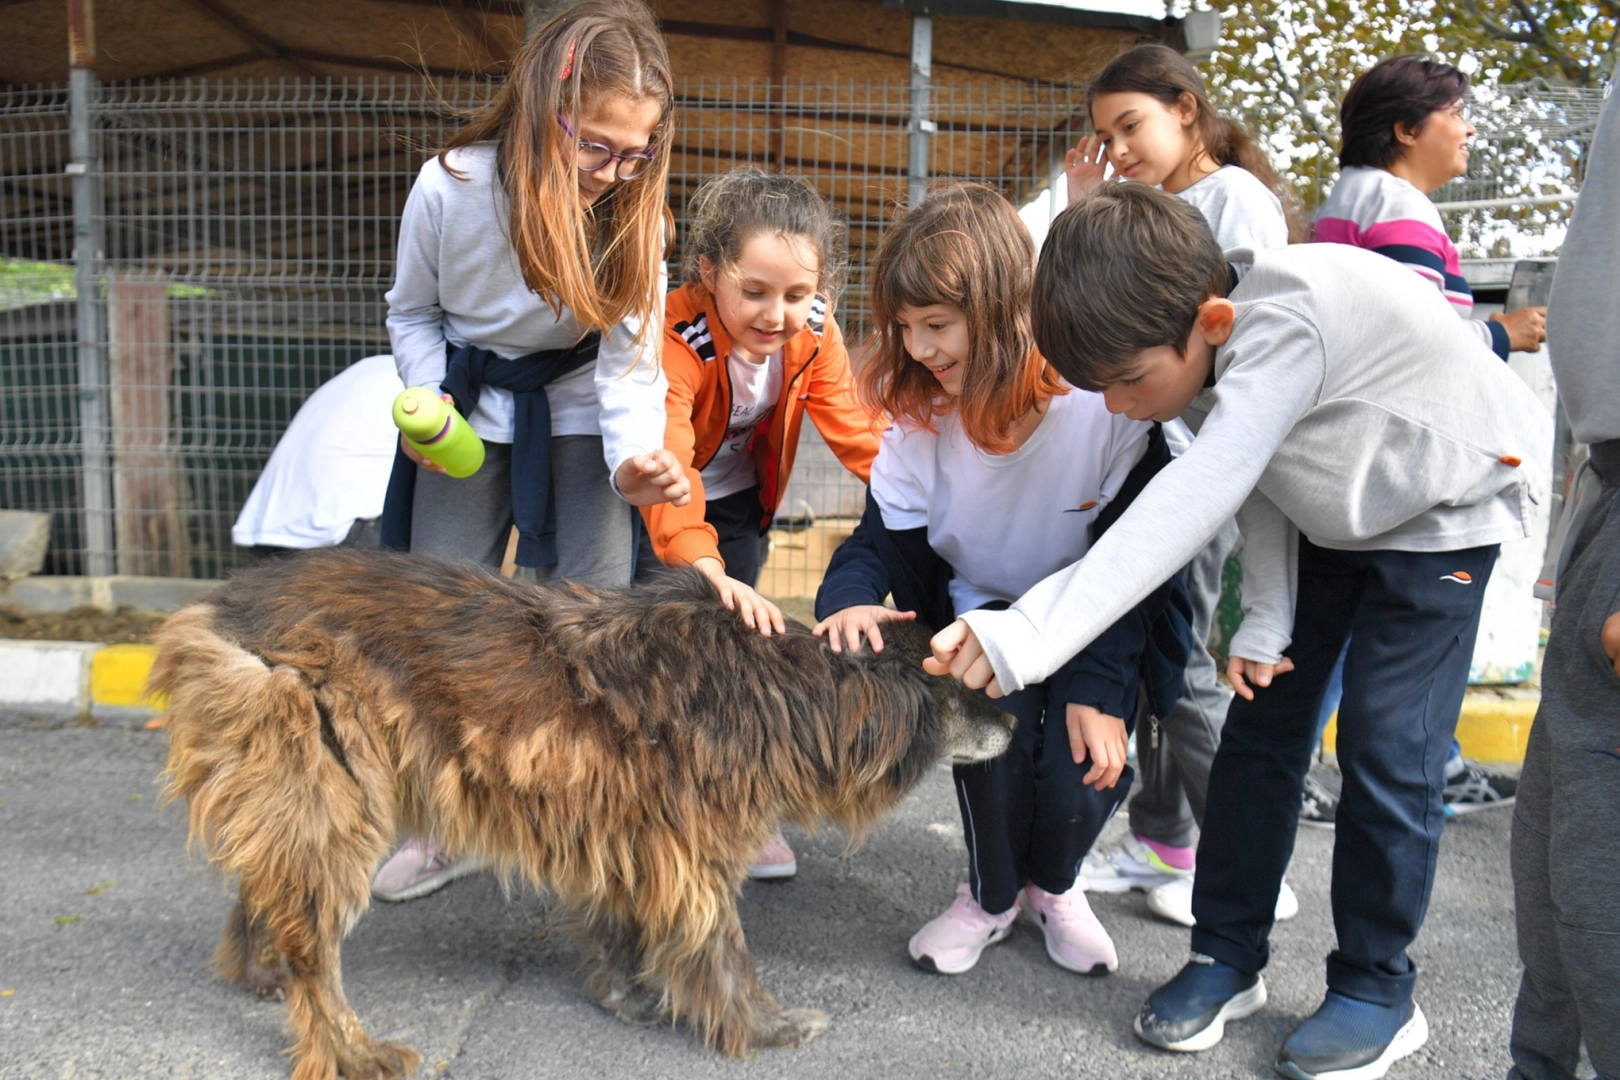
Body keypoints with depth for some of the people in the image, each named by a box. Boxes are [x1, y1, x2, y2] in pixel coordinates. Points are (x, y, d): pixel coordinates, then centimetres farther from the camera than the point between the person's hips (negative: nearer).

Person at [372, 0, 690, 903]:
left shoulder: (633, 211, -18)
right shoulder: (450, 190, -19)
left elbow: (631, 361, -18)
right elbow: (414, 311, 0)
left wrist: (636, 456, -37)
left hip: (579, 415, -1)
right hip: (469, 415, 1)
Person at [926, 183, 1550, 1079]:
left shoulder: (1289, 324, -40)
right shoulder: (1198, 350, -16)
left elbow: (1192, 501, -50)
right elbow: (1258, 487, -2)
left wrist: (1030, 636, -56)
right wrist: (1266, 616, -10)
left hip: (1446, 511, -7)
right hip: (1328, 518, 7)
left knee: (1385, 745, -9)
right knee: (1262, 719, 2)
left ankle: (1376, 990, 11)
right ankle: (1227, 955, 15)